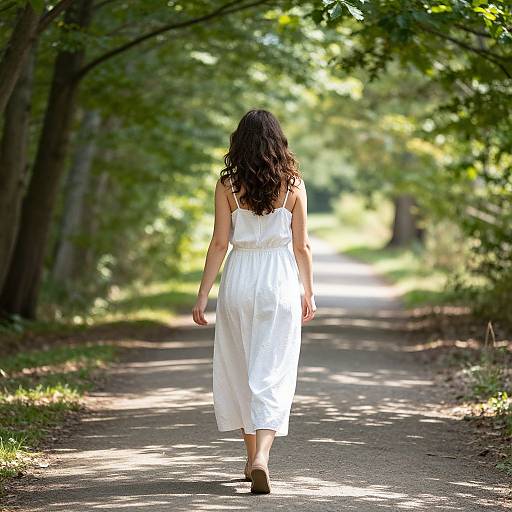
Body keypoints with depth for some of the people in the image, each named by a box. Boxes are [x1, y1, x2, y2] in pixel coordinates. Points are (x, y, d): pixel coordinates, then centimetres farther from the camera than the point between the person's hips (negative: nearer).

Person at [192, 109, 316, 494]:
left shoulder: (227, 184, -3)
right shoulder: (293, 184, -2)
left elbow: (219, 243, -4)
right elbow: (302, 246, 1)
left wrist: (203, 295, 1)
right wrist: (308, 292, 12)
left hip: (238, 279, 1)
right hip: (280, 281, -1)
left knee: (240, 371, 16)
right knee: (272, 374, -2)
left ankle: (253, 458, 25)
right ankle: (261, 456, -21)